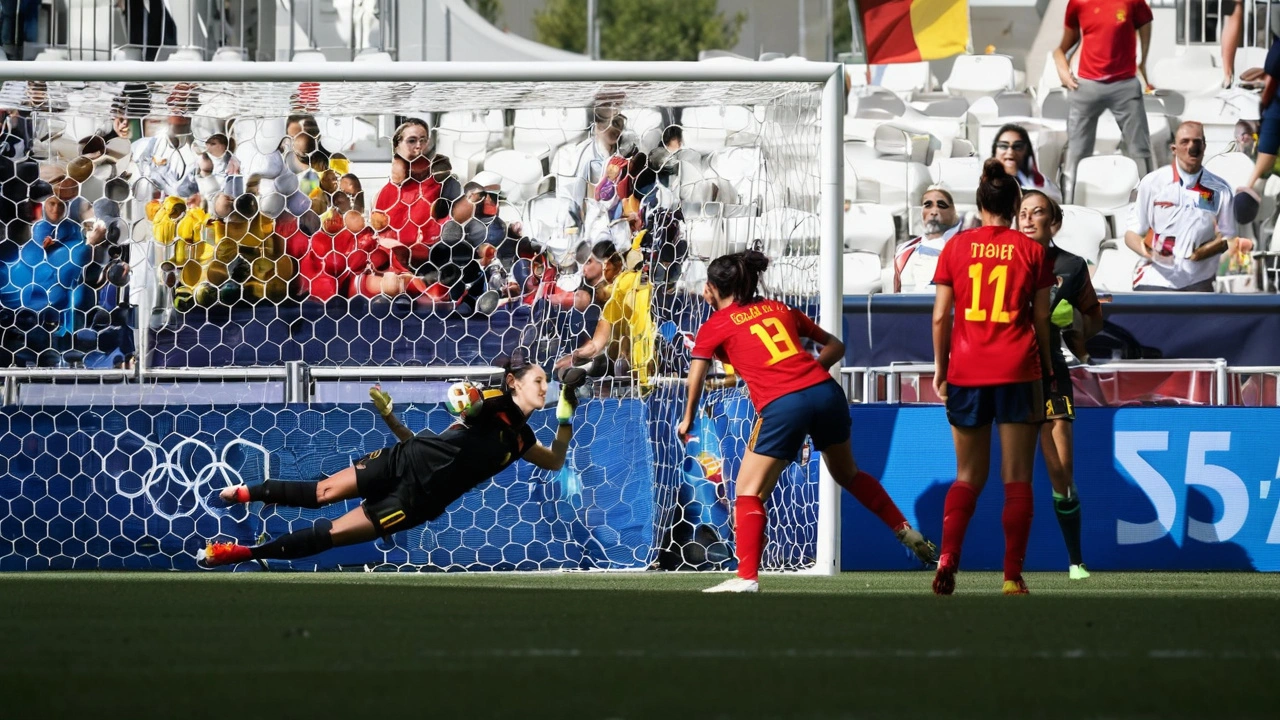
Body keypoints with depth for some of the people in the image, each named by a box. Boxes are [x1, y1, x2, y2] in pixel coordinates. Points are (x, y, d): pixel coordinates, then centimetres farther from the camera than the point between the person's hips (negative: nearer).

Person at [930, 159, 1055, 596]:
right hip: (1017, 372, -2)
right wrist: (1046, 366, 15)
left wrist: (940, 367, 12)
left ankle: (947, 559, -9)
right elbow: (1042, 318, 3)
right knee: (1017, 479, 3)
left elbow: (940, 316, 3)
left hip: (966, 372, 2)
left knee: (968, 477, 12)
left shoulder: (956, 247, 3)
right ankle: (1012, 576, -2)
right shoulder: (1031, 251, 0)